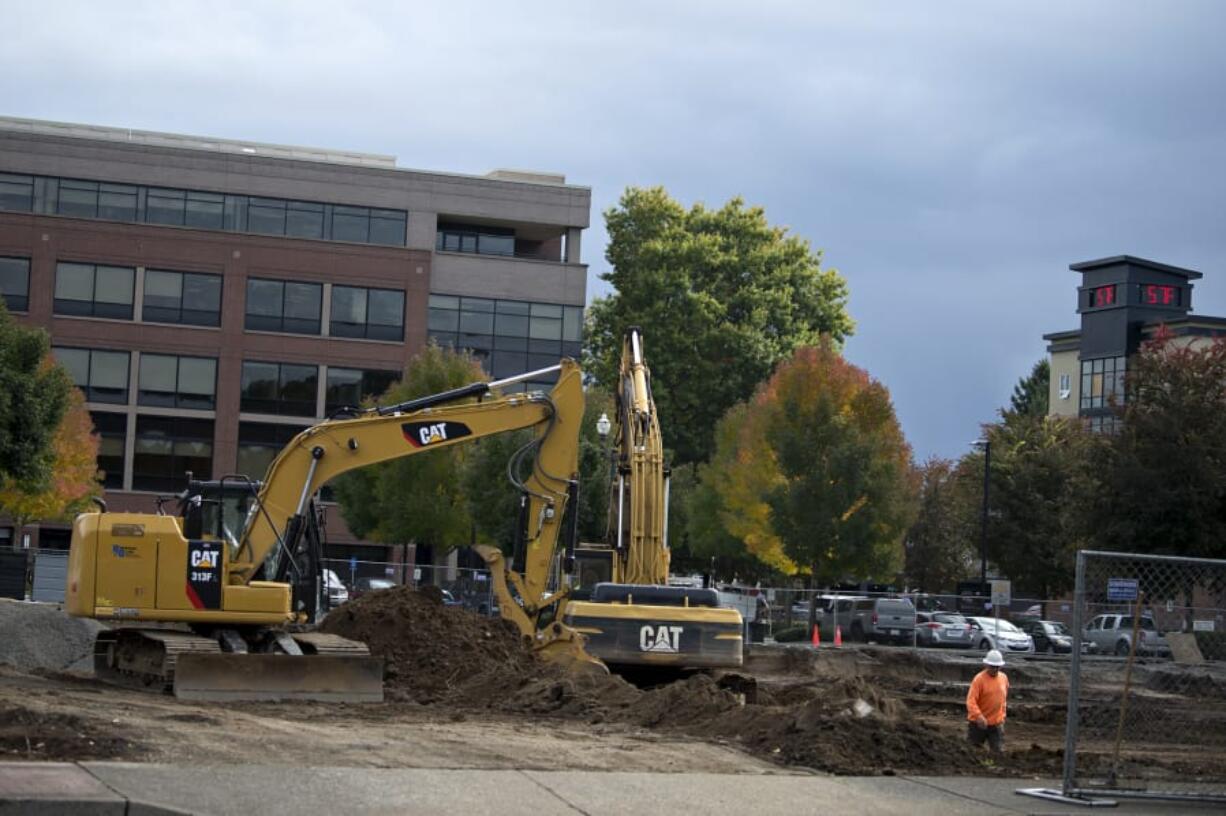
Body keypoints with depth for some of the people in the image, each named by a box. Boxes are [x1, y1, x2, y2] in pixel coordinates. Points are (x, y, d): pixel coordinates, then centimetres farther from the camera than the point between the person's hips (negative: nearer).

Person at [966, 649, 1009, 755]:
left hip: (996, 724, 4)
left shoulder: (1004, 678, 4)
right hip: (978, 723, -4)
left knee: (999, 752, 2)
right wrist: (979, 716, -36)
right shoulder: (979, 679, -14)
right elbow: (971, 700, -23)